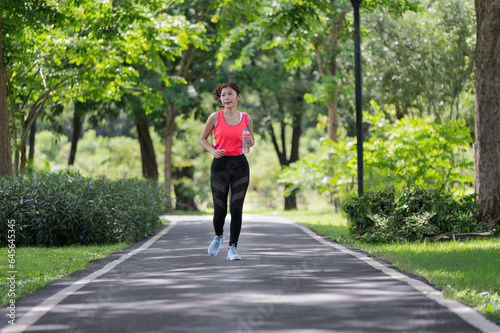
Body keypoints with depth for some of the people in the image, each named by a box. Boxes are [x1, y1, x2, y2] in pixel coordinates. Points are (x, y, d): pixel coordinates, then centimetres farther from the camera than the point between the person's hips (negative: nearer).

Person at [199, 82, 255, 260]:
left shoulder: (246, 119, 4)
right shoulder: (215, 117, -1)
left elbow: (251, 140, 17)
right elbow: (202, 138, 10)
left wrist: (250, 142, -7)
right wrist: (213, 151, -8)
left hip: (240, 165, 1)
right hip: (220, 165, -1)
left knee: (236, 208, -9)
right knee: (220, 210, 1)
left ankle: (232, 247, -1)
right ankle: (218, 235, 33)